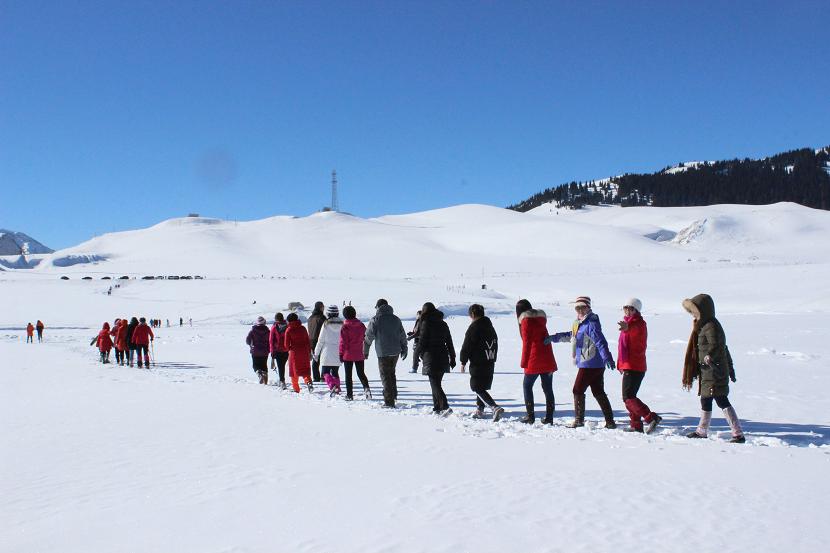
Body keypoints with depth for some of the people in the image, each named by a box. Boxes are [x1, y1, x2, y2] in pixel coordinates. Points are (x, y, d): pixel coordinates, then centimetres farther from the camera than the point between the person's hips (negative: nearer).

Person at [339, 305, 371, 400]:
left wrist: (341, 354, -3)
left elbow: (343, 342, -10)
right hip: (359, 354, 3)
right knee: (361, 373, 15)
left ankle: (349, 395, 5)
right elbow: (365, 338, 7)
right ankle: (366, 388, -10)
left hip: (348, 355, -3)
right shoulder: (361, 325, 0)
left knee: (348, 375, 6)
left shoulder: (345, 327, -12)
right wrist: (365, 352, 20)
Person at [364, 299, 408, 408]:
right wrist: (404, 349, 24)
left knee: (385, 376, 0)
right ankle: (393, 395, 27)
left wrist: (365, 351, 4)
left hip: (383, 353, -5)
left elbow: (369, 336, -6)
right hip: (395, 351, 5)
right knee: (391, 373, 24)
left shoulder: (376, 319, -7)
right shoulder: (396, 319, 8)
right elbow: (403, 335, 13)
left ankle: (389, 401, -2)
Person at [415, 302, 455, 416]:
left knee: (435, 385, -8)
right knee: (436, 383, 17)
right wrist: (452, 358, 20)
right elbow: (449, 342, 14)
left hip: (431, 359, -7)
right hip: (443, 358, 7)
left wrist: (416, 352, 8)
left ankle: (445, 407, -22)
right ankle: (437, 408, 19)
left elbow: (422, 342, -10)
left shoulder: (426, 323, -9)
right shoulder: (443, 324, 11)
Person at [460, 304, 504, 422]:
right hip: (490, 363, 8)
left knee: (479, 389, -6)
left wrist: (463, 362, -2)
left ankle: (495, 408, -22)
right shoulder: (490, 327, 13)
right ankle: (480, 410, 22)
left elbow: (466, 347, -12)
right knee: (482, 387, 19)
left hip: (477, 364, -8)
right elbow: (496, 345, 21)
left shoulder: (473, 328, -13)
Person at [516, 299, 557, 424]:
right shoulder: (541, 318, 16)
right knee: (548, 388, 8)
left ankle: (530, 416, 5)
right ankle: (549, 417, 8)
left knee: (527, 386, 7)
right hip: (548, 359, 6)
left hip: (534, 360, -6)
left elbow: (526, 343, -8)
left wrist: (524, 362, -5)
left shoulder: (526, 321, -5)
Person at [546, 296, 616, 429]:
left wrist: (607, 357, -35)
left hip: (589, 365, -9)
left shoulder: (591, 324, -15)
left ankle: (579, 420, 9)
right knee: (598, 393, 11)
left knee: (578, 390, 1)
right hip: (597, 365, 9)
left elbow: (600, 341, -25)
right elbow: (571, 335, 30)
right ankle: (610, 421, 12)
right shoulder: (580, 323, 14)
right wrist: (553, 338, 28)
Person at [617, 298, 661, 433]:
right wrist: (621, 364, 33)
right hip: (628, 366, 10)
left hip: (634, 367, -10)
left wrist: (628, 328, -60)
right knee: (629, 396, 13)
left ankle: (652, 418, -17)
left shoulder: (639, 324, -10)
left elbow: (635, 329, -38)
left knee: (628, 397, -15)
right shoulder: (628, 324, 20)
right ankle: (636, 425, 18)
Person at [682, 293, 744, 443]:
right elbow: (724, 348, 23)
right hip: (707, 372, 11)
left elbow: (716, 345, -28)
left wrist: (709, 356, -47)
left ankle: (738, 434, -10)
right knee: (705, 401, 20)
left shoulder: (711, 327, -15)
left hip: (714, 373, -11)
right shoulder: (704, 326, 16)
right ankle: (702, 431, 33)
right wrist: (730, 368, 28)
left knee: (722, 401, -11)